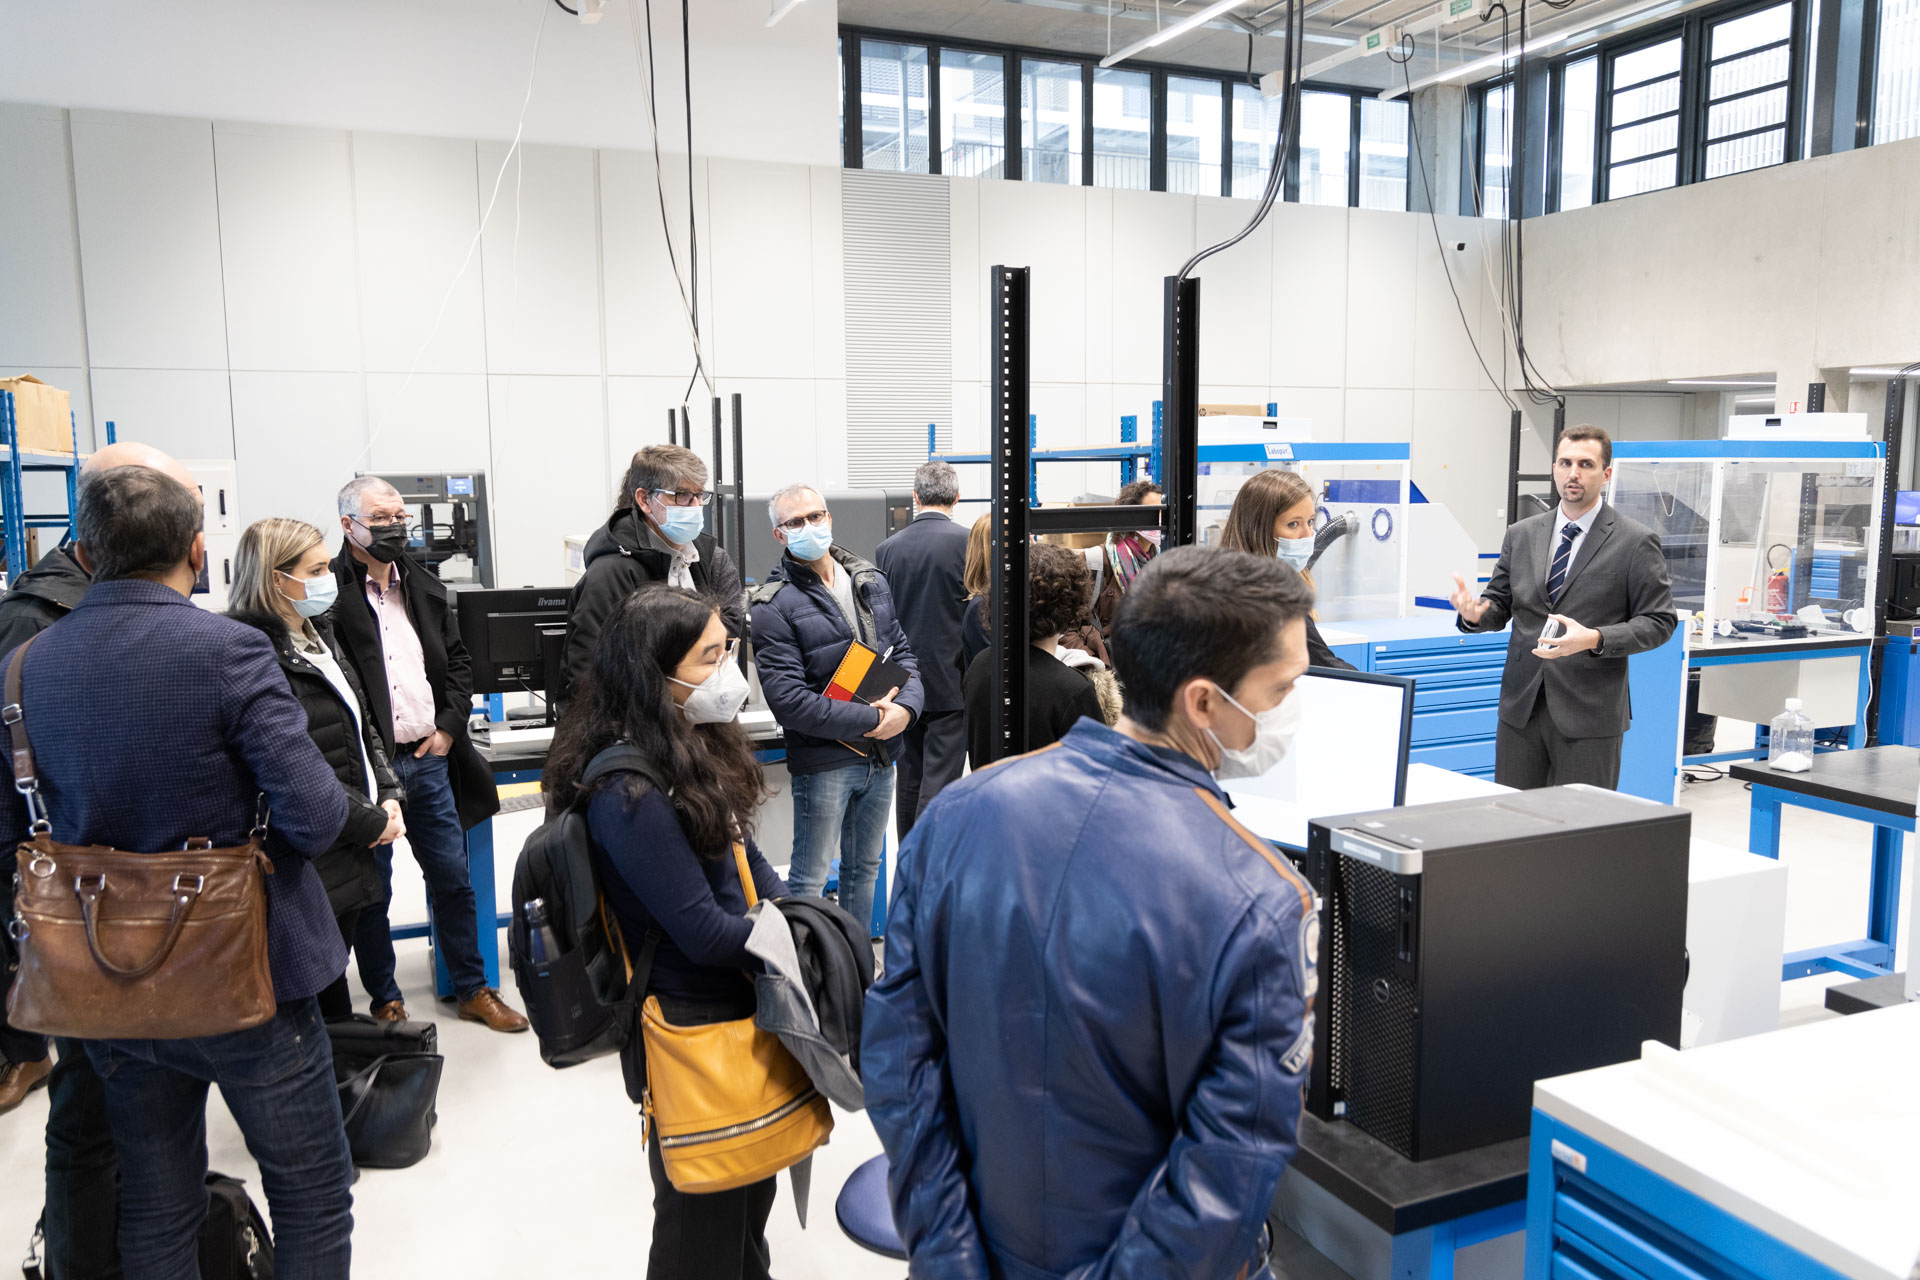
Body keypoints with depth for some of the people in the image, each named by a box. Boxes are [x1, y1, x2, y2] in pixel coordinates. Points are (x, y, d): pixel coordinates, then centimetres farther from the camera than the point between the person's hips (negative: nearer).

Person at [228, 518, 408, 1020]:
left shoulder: (320, 635, 12)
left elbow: (361, 724, 18)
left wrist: (388, 796, 4)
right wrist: (371, 822, -14)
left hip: (351, 850, 9)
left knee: (332, 984, 19)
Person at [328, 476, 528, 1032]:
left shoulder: (424, 585, 11)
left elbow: (458, 661, 17)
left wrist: (449, 726, 4)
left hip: (429, 758, 6)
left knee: (454, 879, 12)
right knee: (373, 891, 8)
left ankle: (473, 990, 25)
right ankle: (385, 1001, 24)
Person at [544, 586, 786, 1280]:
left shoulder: (696, 747, 1)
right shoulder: (629, 793, -27)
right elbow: (703, 934, -24)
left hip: (742, 999, 9)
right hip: (694, 1017, -8)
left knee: (752, 1183, 28)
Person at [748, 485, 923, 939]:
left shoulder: (871, 582, 9)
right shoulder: (774, 604, -12)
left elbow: (903, 653, 11)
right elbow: (787, 698, -19)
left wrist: (906, 707, -10)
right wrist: (870, 719, -20)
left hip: (880, 756, 7)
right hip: (822, 761, -6)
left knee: (865, 868, 20)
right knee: (808, 881, 3)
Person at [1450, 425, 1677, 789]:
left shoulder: (1636, 542, -2)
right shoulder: (1521, 535, 10)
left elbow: (1658, 622, -4)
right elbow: (1500, 604, 14)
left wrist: (1594, 639, -21)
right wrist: (1476, 612, -10)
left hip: (1589, 715, -4)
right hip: (1521, 708, 4)